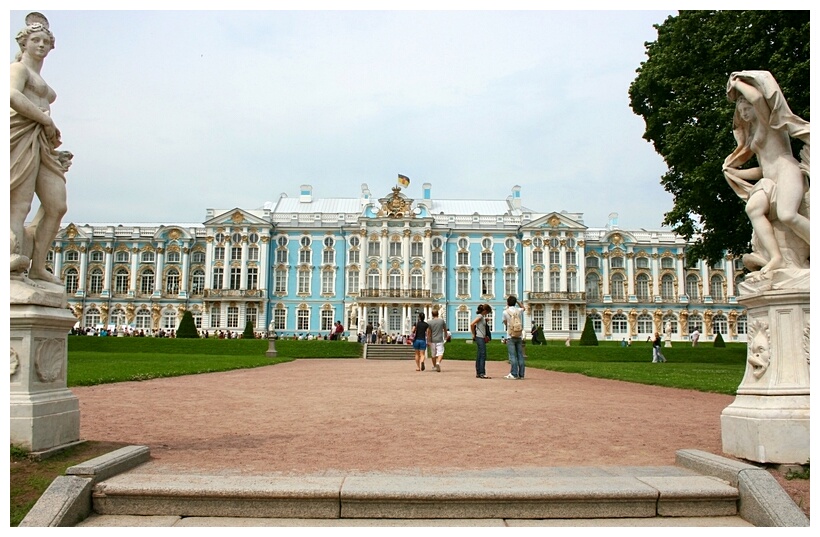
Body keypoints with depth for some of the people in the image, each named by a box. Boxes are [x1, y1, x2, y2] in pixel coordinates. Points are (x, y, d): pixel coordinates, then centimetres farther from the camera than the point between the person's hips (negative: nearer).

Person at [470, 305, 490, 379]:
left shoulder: (481, 317, 18)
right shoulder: (480, 316, -10)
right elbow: (472, 324, -20)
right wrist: (474, 334, -12)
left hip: (482, 338, 10)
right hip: (480, 337, -10)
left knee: (479, 356, 9)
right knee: (483, 355, -11)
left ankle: (478, 373, 11)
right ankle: (482, 373, -13)